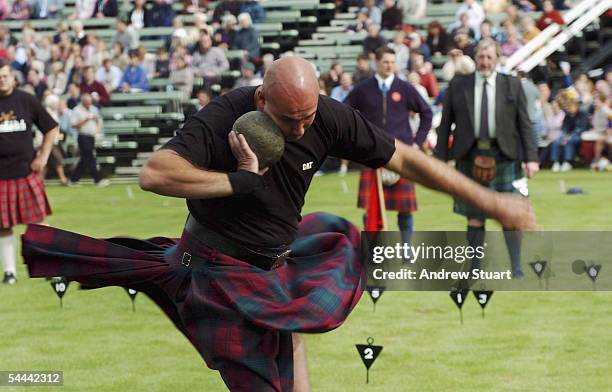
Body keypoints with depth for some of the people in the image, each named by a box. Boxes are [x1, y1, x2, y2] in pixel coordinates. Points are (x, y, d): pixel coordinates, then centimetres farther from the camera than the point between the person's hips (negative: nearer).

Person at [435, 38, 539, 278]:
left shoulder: (512, 85, 5)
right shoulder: (458, 86, 5)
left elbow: (524, 124, 3)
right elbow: (445, 124, 7)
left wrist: (531, 157, -4)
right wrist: (440, 158, 2)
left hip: (504, 156, -1)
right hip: (470, 157, 1)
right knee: (474, 215, 4)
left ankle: (516, 268, 2)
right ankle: (474, 268, 12)